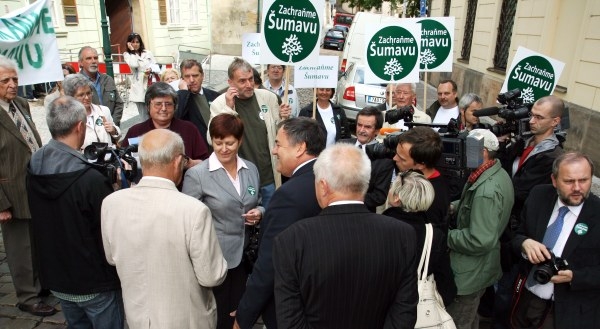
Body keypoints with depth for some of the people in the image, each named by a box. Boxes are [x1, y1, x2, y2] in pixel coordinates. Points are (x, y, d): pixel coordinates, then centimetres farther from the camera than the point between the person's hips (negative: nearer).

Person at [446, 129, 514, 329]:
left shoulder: (486, 191, -31)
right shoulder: (498, 173, 0)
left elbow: (480, 241, -31)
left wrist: (445, 235, -20)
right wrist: (453, 206, 0)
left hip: (471, 273, -9)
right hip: (479, 267, 10)